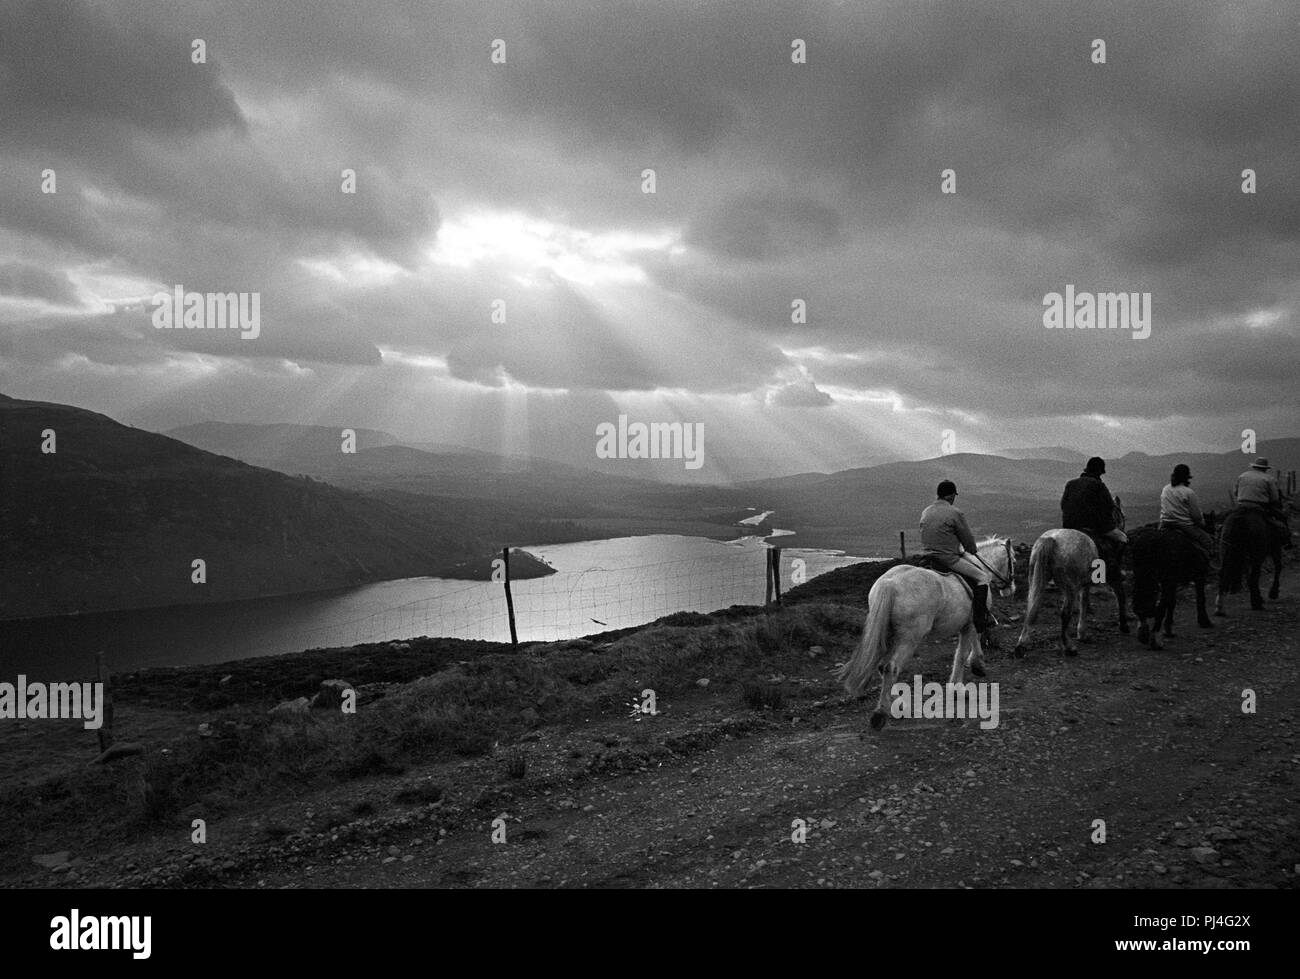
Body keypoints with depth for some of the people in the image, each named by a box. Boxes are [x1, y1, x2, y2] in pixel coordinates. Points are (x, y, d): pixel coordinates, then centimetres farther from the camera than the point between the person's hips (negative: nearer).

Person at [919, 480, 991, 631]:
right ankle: (979, 620, -3)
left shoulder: (925, 512, 10)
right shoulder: (955, 513, -12)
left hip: (927, 557, 8)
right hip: (948, 559, -8)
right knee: (983, 577, 2)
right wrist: (969, 554, 19)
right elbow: (970, 543, -5)